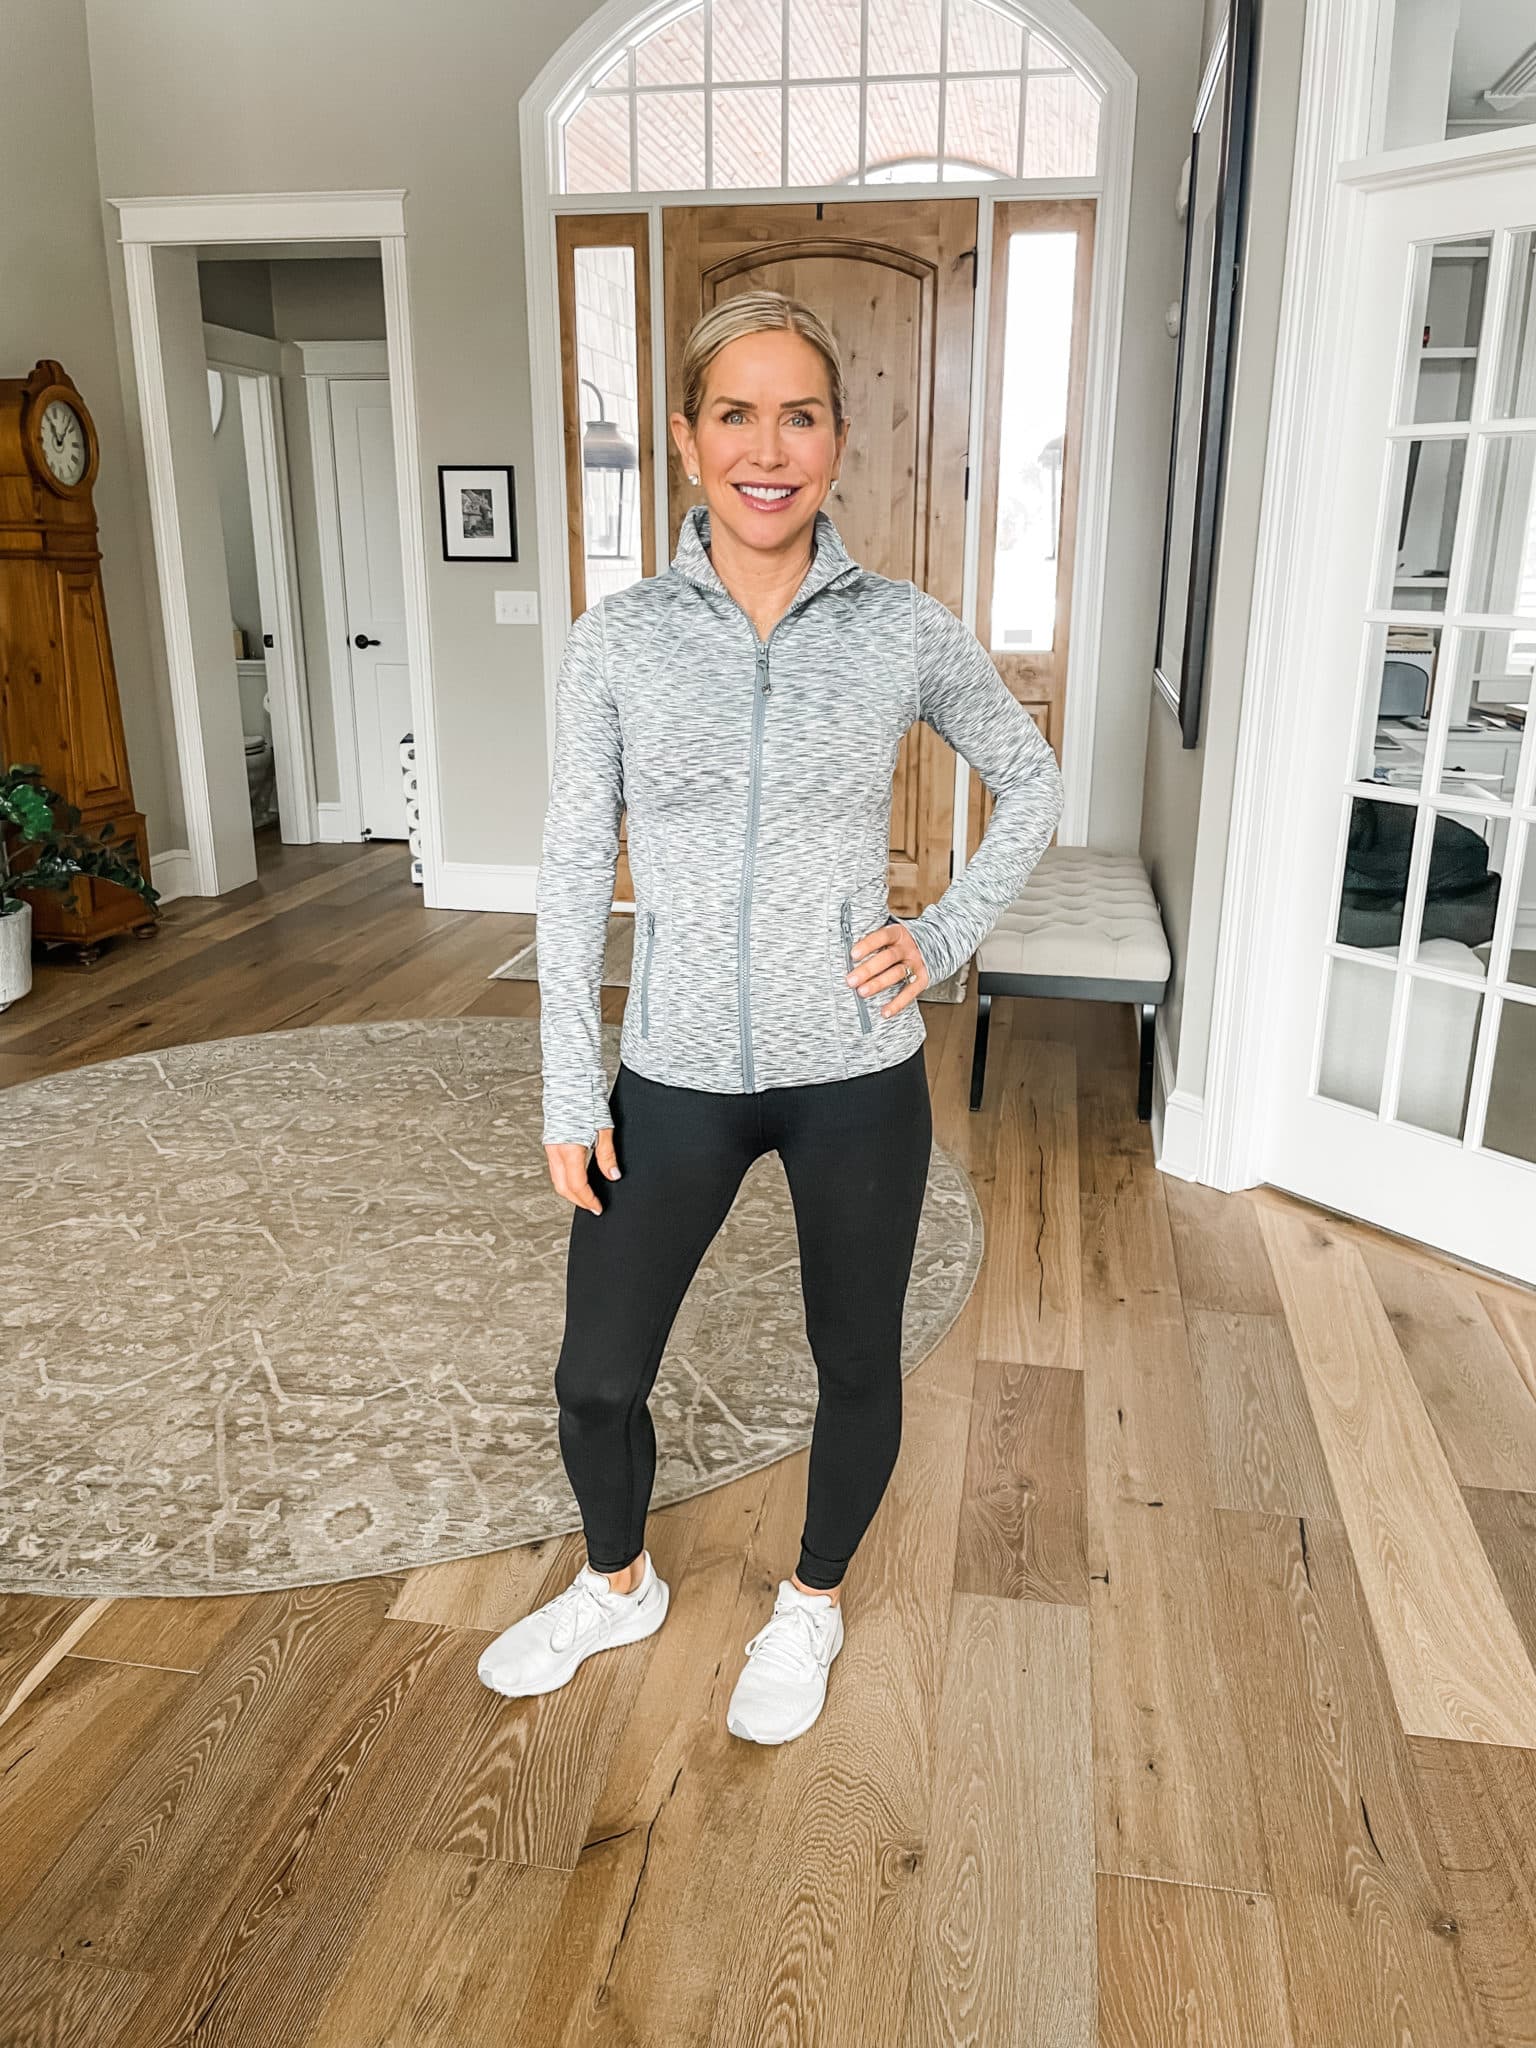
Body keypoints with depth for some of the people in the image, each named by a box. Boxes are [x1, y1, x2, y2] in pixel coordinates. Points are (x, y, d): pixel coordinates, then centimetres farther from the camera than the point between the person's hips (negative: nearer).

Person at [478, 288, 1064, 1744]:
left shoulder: (907, 631, -5)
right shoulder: (617, 637, -4)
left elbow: (1030, 787, 10)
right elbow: (573, 870, -1)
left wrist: (949, 937, -2)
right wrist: (570, 1092, -2)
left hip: (857, 1076, 0)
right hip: (676, 1075, 1)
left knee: (855, 1364, 16)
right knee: (596, 1377, 10)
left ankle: (810, 1605, 45)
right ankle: (617, 1586, 43)